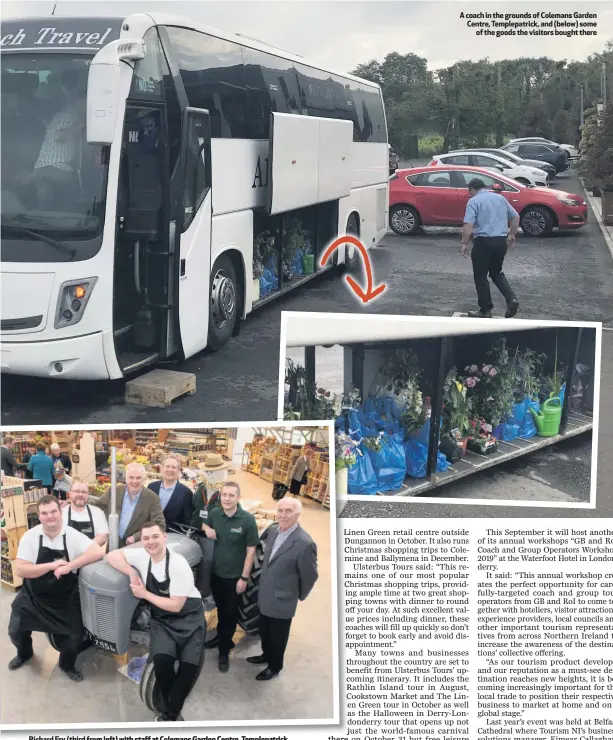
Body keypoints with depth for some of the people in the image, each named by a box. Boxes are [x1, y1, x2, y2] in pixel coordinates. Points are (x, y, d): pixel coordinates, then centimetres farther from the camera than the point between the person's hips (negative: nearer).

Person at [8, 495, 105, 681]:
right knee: (16, 631, 6)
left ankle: (67, 665, 31)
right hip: (33, 598, 1)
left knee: (75, 639, -2)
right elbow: (20, 569, -17)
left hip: (65, 601, -1)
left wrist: (68, 567, -29)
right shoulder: (30, 536, -11)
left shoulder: (72, 536, -12)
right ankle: (24, 653, 42)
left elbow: (98, 552, -23)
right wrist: (52, 566, -26)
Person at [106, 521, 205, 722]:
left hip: (189, 618, -3)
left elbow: (175, 606, -20)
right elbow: (112, 556, 2)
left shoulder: (179, 564, -23)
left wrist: (144, 594, -15)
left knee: (190, 666, -25)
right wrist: (132, 573, -13)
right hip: (162, 620, 3)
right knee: (161, 660, -26)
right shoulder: (142, 556, -7)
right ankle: (168, 706, -1)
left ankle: (170, 713, -5)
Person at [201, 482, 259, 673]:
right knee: (220, 609, 24)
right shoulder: (214, 513, -8)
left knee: (230, 613, 9)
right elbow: (203, 522, 15)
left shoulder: (248, 519, -21)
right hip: (216, 572, 4)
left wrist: (244, 577, -13)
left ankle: (224, 651, 24)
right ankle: (221, 637, 46)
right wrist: (206, 528, -10)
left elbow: (251, 551, -14)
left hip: (234, 576, -4)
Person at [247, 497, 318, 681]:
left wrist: (300, 596, -2)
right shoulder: (272, 530, -6)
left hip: (282, 600, -6)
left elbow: (310, 575, -16)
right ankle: (266, 655, 51)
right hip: (265, 595, 6)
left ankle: (275, 666, 39)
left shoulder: (304, 543, -29)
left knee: (278, 636, 17)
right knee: (264, 631, 26)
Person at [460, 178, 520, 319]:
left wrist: (464, 243, -10)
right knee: (496, 273, 21)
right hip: (501, 241, 6)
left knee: (481, 276, 6)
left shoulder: (474, 201, -6)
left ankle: (486, 310, 9)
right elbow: (515, 217, 14)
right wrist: (511, 235, 23)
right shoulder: (500, 198, 12)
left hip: (483, 242, -6)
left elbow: (468, 225, -17)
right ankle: (511, 299, 2)